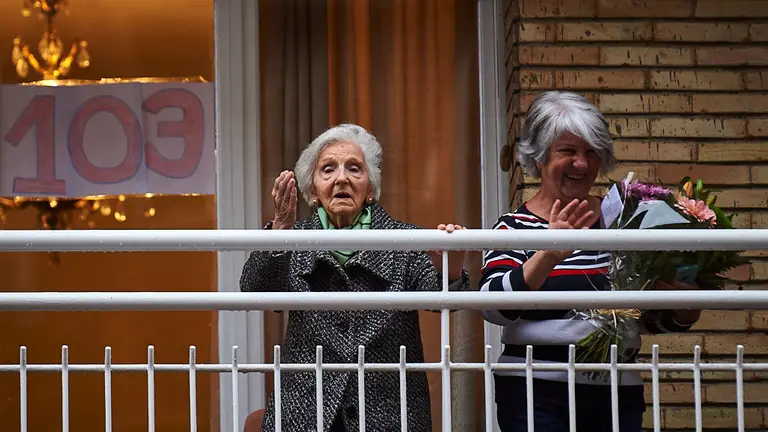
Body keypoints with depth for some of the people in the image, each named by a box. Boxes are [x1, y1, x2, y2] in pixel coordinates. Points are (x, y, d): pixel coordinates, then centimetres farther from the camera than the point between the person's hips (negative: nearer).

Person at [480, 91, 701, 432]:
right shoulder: (514, 227, -1)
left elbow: (654, 319, 14)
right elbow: (492, 306, -17)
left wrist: (685, 307, -7)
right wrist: (550, 254, -30)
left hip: (619, 395, 3)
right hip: (537, 397, -3)